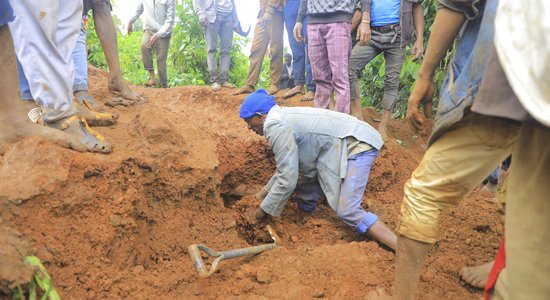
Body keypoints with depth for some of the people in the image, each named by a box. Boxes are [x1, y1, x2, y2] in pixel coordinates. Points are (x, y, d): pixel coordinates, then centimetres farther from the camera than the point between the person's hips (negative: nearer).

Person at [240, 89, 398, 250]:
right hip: (340, 145, 10)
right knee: (306, 192, 14)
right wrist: (266, 190, 29)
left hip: (357, 144, -10)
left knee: (348, 211, -18)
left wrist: (265, 209, -4)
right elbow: (288, 164, 25)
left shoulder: (275, 126, -17)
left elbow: (287, 180, -17)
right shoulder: (283, 117, 13)